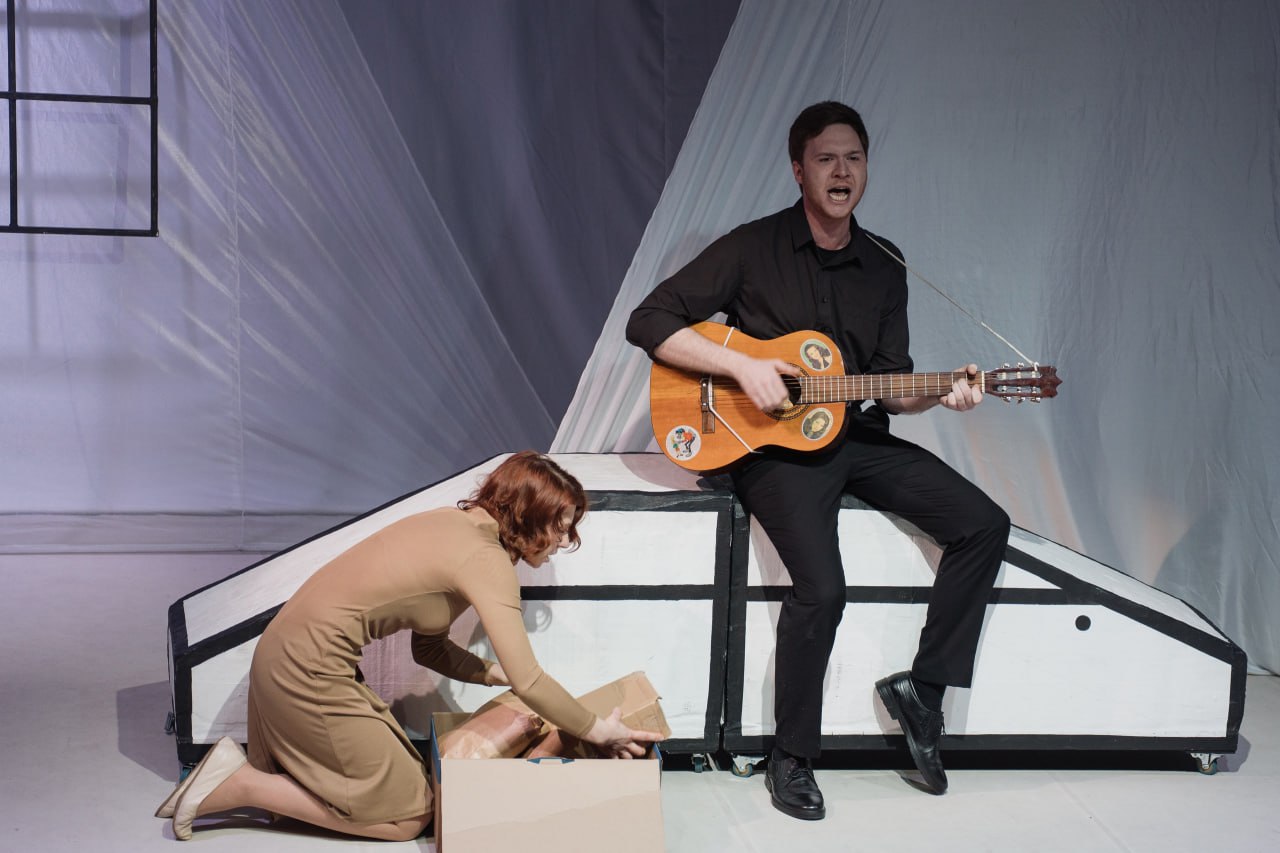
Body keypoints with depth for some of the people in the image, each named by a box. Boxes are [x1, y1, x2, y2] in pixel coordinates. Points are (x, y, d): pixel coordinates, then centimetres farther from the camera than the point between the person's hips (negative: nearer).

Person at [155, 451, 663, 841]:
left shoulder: (458, 524, 10)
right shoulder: (486, 559, -17)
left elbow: (429, 648, 13)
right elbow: (529, 682, -18)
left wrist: (497, 674, 5)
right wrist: (599, 731, -6)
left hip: (289, 651, 9)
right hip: (310, 669, -9)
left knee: (404, 770, 21)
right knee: (409, 814, 0)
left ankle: (238, 770, 13)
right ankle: (237, 785, -2)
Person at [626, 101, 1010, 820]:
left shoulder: (884, 267, 10)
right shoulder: (754, 248, -5)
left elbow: (889, 385, 12)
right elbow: (650, 322, -9)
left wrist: (938, 393, -10)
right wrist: (741, 365, -19)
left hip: (856, 438, 6)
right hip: (771, 444, -5)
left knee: (985, 525, -9)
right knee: (822, 585, -26)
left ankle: (924, 687, 3)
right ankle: (792, 759, -5)